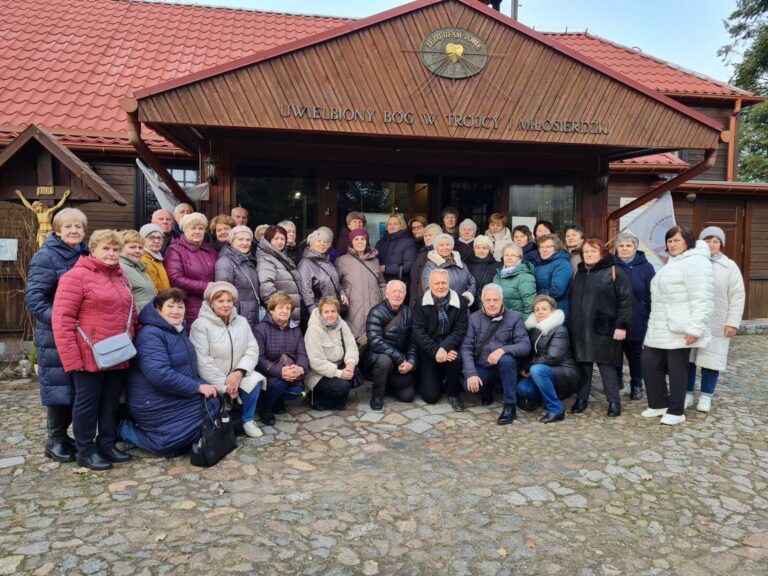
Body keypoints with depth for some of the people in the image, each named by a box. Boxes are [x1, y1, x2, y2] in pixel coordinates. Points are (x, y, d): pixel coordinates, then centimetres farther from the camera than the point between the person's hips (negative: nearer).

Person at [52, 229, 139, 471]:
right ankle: (85, 451, 19)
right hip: (90, 356, -7)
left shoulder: (120, 277, 14)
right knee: (88, 403, 6)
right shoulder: (77, 276, -10)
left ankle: (107, 444, 28)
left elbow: (130, 312, 22)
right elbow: (61, 319, -15)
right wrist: (71, 358, -18)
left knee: (112, 401, 15)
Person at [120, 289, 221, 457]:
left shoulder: (179, 330, 12)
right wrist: (198, 387, -25)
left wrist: (203, 385, 2)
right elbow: (160, 374, -30)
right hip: (155, 404, -9)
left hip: (177, 397, 9)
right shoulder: (150, 335, -18)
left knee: (213, 402, -5)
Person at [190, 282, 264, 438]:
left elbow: (252, 350, -3)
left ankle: (247, 420, 2)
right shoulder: (201, 324, -14)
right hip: (210, 379, -4)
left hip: (236, 374, 4)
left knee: (253, 381, -22)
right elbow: (202, 361, -22)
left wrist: (239, 372, -21)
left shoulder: (242, 321, 3)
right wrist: (225, 385, -21)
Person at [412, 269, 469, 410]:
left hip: (450, 349, 0)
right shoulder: (421, 304, -4)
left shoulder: (460, 302, -4)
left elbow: (460, 330, -10)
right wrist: (435, 351, -24)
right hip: (428, 352, 0)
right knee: (430, 396, -8)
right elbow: (418, 332, -11)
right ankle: (437, 380, 30)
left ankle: (453, 393, -6)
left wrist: (444, 348, -26)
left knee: (456, 359, -36)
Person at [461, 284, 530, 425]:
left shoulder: (514, 318, -3)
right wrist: (471, 373, -20)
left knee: (506, 360, -35)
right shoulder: (474, 318, 2)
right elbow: (466, 347, -6)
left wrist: (503, 349, -31)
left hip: (505, 366, -1)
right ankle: (487, 391, 9)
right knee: (469, 385, -29)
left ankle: (510, 407, -21)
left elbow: (525, 345, -13)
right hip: (482, 368, 1)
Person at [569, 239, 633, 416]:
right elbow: (572, 300, 18)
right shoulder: (579, 274, 16)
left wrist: (621, 325, -14)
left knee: (607, 364, -2)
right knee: (583, 363, 8)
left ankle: (614, 401, 7)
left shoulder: (613, 272, -2)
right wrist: (572, 324, 11)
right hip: (580, 328, 5)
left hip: (604, 328, -5)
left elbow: (625, 299, -8)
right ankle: (582, 398, 17)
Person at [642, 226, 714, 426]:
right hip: (660, 329, 10)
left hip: (679, 330, -10)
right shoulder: (672, 263, 19)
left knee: (677, 370, 1)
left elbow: (702, 300, -21)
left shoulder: (696, 263, -14)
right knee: (650, 364, 10)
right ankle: (659, 404, 24)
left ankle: (676, 412, 14)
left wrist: (696, 328, -24)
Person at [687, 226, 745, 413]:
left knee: (710, 359, 5)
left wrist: (733, 322, -8)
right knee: (687, 359, 7)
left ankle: (706, 396, 18)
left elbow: (737, 296, -2)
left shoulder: (729, 266, 1)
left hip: (716, 325, -1)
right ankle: (687, 393, 19)